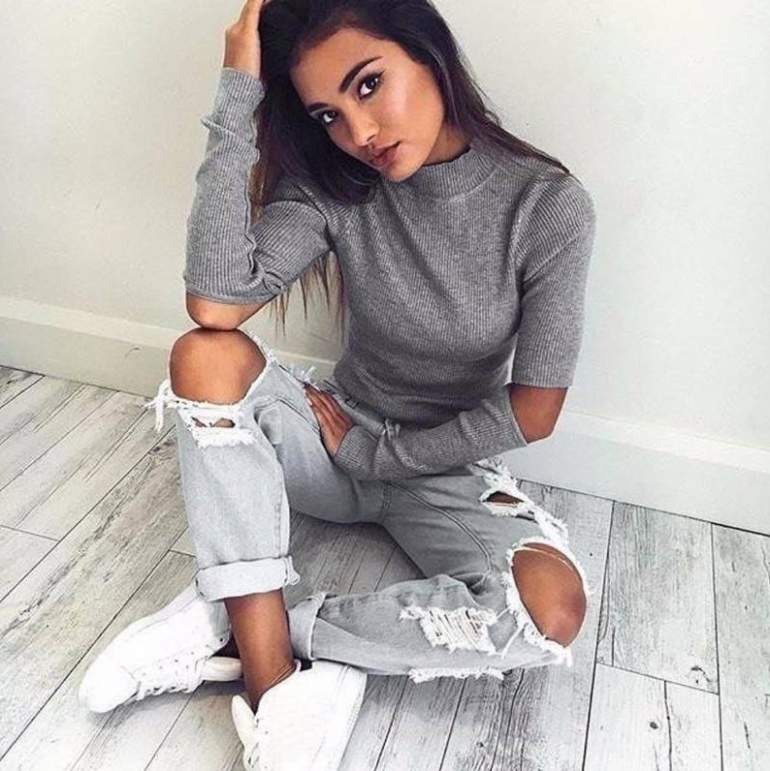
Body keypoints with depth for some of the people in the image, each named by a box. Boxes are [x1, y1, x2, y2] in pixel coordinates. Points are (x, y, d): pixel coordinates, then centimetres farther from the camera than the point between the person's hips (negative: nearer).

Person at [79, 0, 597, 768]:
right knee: (206, 357, -26)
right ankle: (276, 686, -26)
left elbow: (530, 414, -14)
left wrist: (371, 451, -9)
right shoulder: (331, 186, -9)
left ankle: (231, 621, -19)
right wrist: (238, 97, -23)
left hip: (450, 471, -1)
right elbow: (214, 302, -25)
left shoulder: (549, 205, -16)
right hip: (339, 439, 2)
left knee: (551, 606, -31)